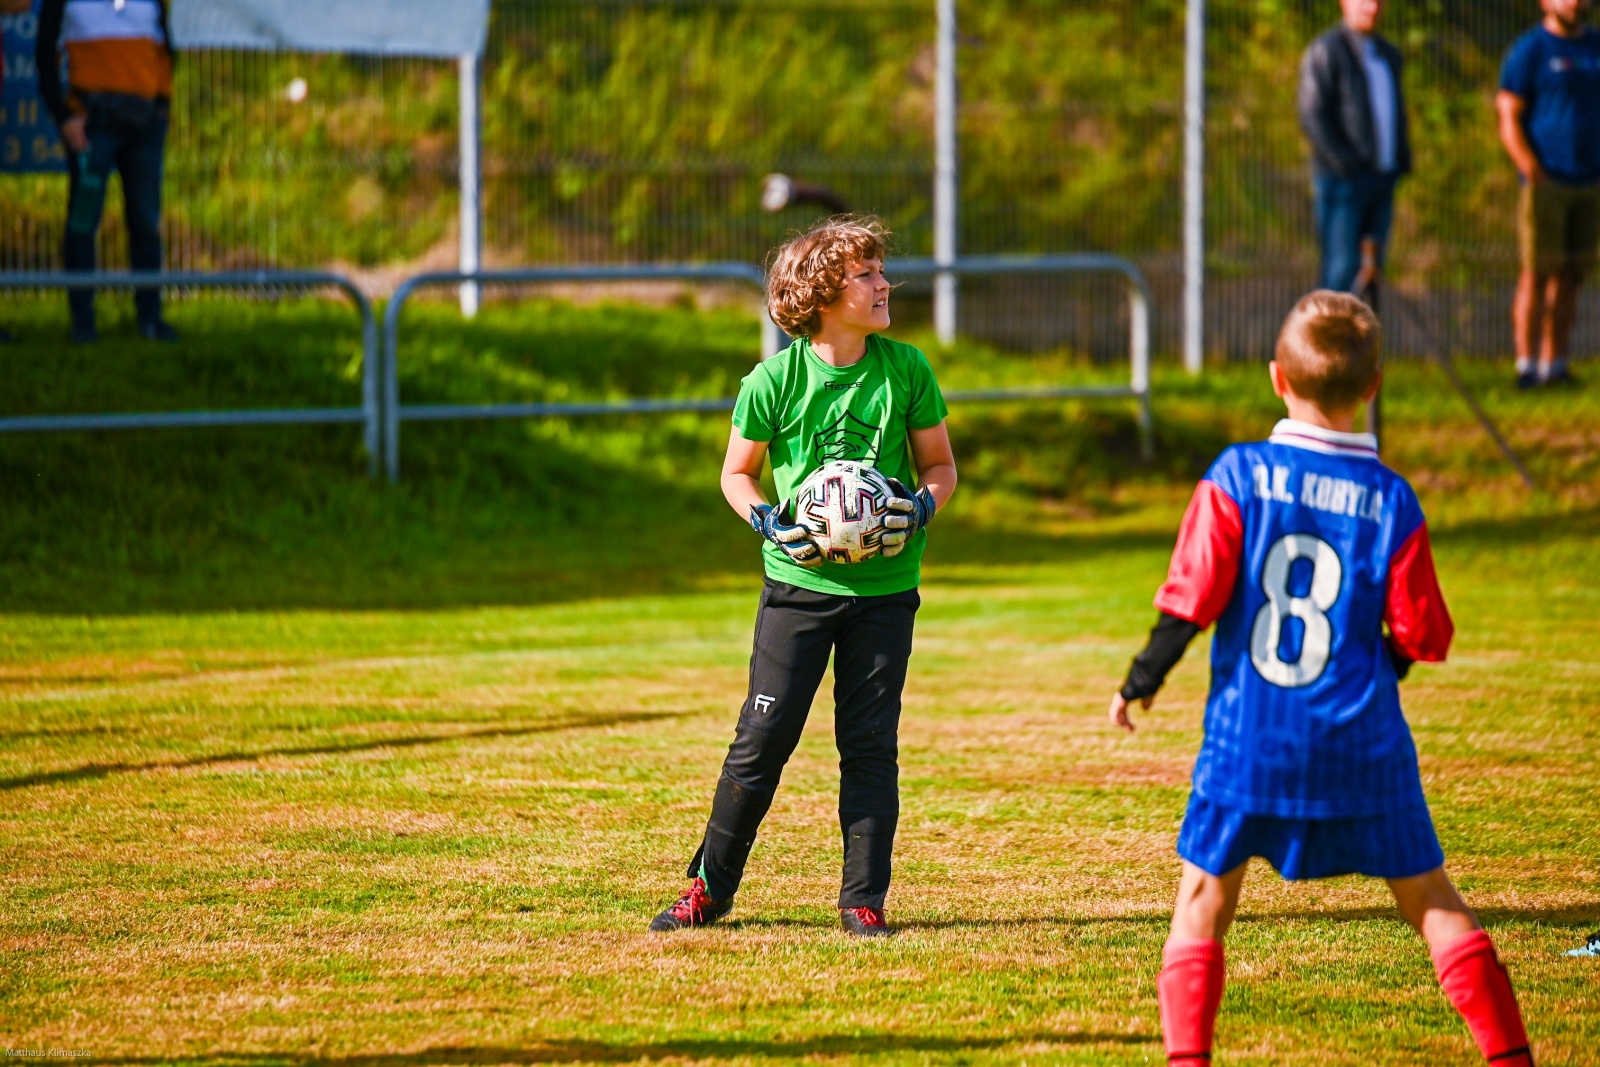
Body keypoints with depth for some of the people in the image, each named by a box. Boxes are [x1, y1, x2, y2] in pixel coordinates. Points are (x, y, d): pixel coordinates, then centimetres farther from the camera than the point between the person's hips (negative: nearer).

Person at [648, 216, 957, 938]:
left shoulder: (906, 370, -2)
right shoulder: (775, 381, -7)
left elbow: (940, 465, 8)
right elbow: (737, 473, 6)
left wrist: (921, 508, -13)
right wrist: (768, 522, -13)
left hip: (884, 585, 1)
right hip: (799, 581, -1)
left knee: (871, 742, 3)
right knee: (764, 734, -2)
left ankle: (863, 899, 11)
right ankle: (710, 887, 10)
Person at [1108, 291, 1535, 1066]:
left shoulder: (1238, 476, -6)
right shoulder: (1391, 501, -4)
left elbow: (1192, 598, -7)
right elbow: (1422, 634, -1)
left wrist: (1142, 680, 8)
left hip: (1248, 739, 0)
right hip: (1362, 741, 0)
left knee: (1203, 898, 11)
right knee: (1428, 896, 9)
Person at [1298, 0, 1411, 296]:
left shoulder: (1389, 55, 18)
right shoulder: (1326, 51, -5)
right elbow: (1312, 116, -11)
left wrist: (1403, 161, 13)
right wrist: (1345, 164, -18)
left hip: (1382, 180, 7)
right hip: (1342, 180, -7)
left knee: (1370, 266, 4)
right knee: (1342, 267, -12)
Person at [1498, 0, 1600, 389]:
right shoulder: (1530, 50, -3)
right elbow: (1508, 119, -7)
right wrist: (1534, 173, -17)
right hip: (1547, 181, -5)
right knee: (1537, 274, -7)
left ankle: (1555, 364, 9)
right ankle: (1526, 364, -4)